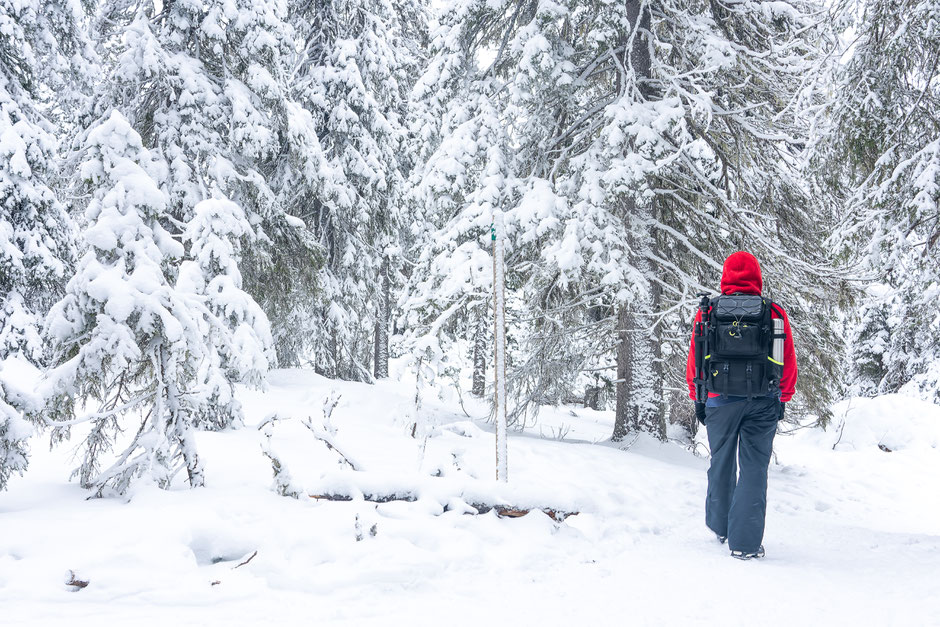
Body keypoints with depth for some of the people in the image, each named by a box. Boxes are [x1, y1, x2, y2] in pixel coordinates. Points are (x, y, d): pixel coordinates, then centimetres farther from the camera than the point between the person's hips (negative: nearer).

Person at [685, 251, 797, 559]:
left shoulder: (707, 312, 2)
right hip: (763, 403, -1)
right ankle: (744, 542, -2)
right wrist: (783, 399, 18)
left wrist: (698, 399, 17)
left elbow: (694, 360, 7)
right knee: (754, 468, 2)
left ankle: (719, 526, 33)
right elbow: (788, 363, 6)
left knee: (721, 463, 18)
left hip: (719, 400, 1)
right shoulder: (775, 313, 1)